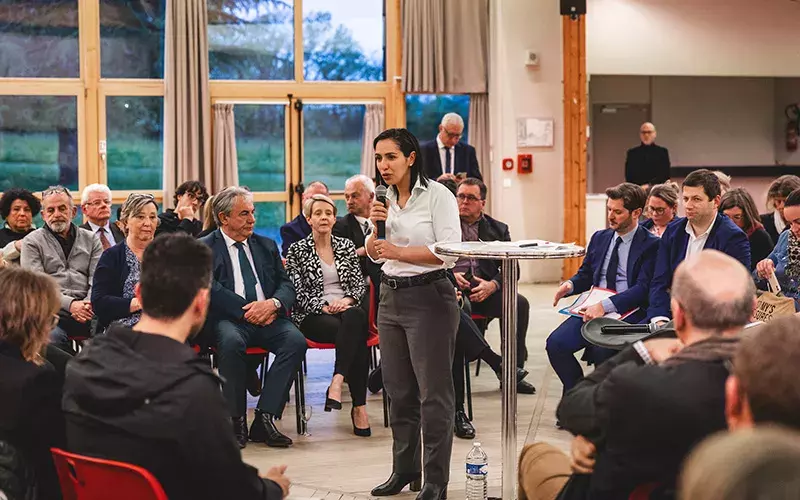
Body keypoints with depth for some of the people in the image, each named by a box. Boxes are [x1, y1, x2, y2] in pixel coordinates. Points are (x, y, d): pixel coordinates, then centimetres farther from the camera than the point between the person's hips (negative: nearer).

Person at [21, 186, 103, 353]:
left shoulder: (91, 240, 20)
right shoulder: (32, 242, 11)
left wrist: (88, 304, -13)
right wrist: (70, 304, -14)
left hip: (87, 309, 2)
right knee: (52, 337, -37)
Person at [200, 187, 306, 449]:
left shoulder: (266, 246, 21)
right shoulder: (205, 248, 6)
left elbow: (287, 285, 13)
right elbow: (212, 289, -8)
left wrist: (273, 303, -10)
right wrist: (246, 310, -17)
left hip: (268, 318, 4)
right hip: (228, 319, -4)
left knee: (296, 339, -27)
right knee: (231, 342, -38)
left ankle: (264, 418, -25)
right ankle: (237, 421, -23)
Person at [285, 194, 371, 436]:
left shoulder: (346, 246, 17)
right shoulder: (297, 250, 7)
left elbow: (360, 283, 12)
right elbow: (298, 292, -2)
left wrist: (347, 300, -9)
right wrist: (323, 307, -16)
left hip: (347, 309, 3)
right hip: (313, 317, -3)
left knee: (354, 318, -38)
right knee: (356, 335, -35)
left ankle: (337, 381, -43)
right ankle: (359, 405, -38)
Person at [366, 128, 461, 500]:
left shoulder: (437, 195, -10)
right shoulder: (386, 199, 10)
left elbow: (449, 252, -17)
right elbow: (373, 255, 16)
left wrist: (399, 252, -18)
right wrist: (376, 227, -3)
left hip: (429, 298, -7)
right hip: (391, 298, 7)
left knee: (433, 393, -4)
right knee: (398, 391, 13)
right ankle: (404, 470, 25)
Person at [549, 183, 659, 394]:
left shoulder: (651, 245, -3)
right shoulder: (599, 238, 17)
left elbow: (643, 289, -12)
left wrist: (606, 306, -24)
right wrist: (570, 285, -1)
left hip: (627, 313, -6)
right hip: (593, 308, 6)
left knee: (602, 349, -35)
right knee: (555, 343, -19)